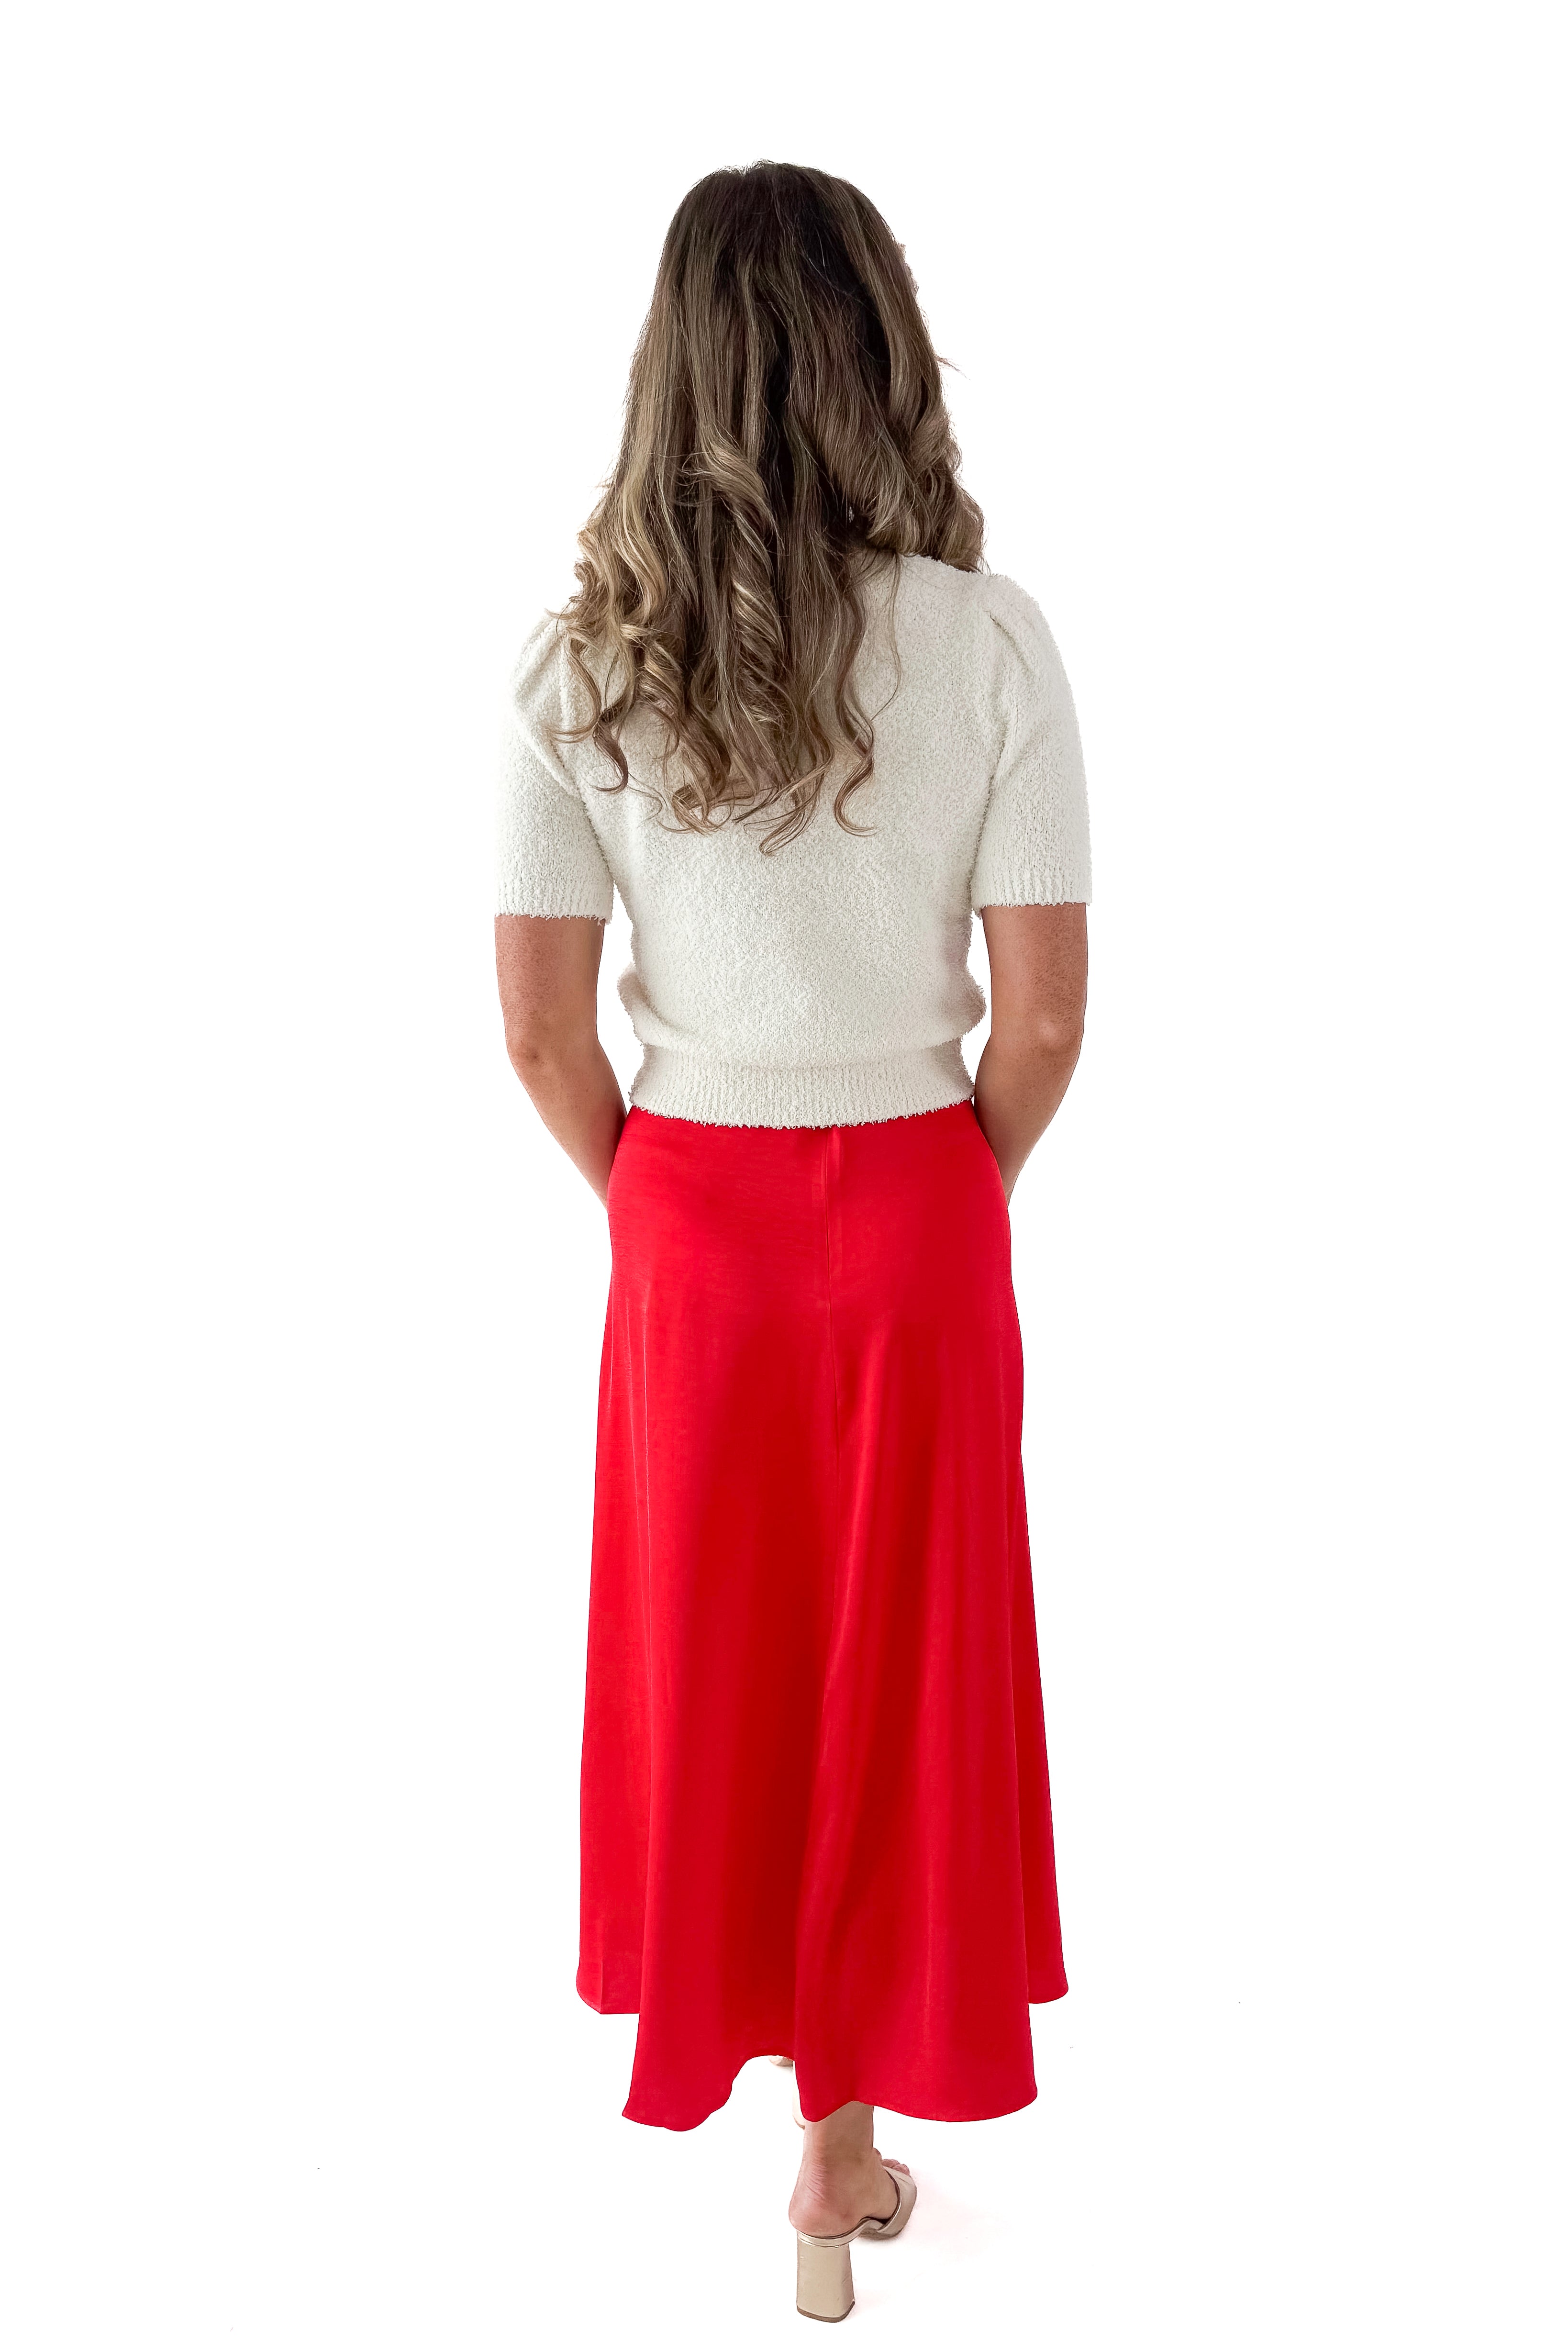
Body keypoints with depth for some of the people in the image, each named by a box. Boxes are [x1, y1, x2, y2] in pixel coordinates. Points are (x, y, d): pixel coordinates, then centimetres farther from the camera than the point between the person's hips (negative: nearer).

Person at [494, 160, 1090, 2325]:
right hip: (913, 1212, -1)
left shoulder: (580, 660, -8)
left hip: (686, 1215, 2)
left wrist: (645, 1196, 10)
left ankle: (706, 1996, 41)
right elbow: (1044, 1018, -11)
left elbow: (541, 1029, -7)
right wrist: (968, 1193, 7)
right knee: (893, 1657, 12)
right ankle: (847, 2121, 26)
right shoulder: (988, 641, -13)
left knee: (705, 1635, 19)